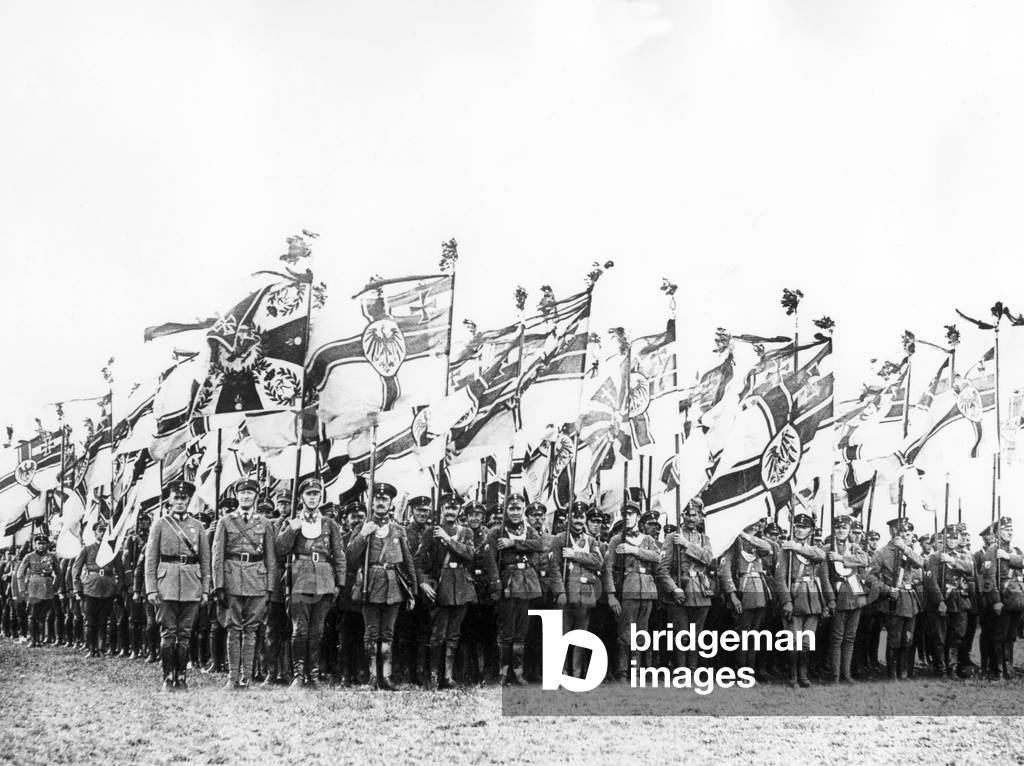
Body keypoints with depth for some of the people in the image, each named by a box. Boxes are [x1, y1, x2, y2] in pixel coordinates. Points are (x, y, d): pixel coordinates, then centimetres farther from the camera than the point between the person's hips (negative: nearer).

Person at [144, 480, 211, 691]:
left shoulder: (197, 526, 11)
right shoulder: (160, 525, 6)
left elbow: (205, 560, 12)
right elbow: (151, 560, 3)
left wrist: (205, 589, 6)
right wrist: (151, 589, -5)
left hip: (192, 586, 2)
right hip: (167, 584, -2)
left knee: (185, 634, 4)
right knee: (168, 633, -2)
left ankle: (181, 676, 9)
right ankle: (168, 677, 3)